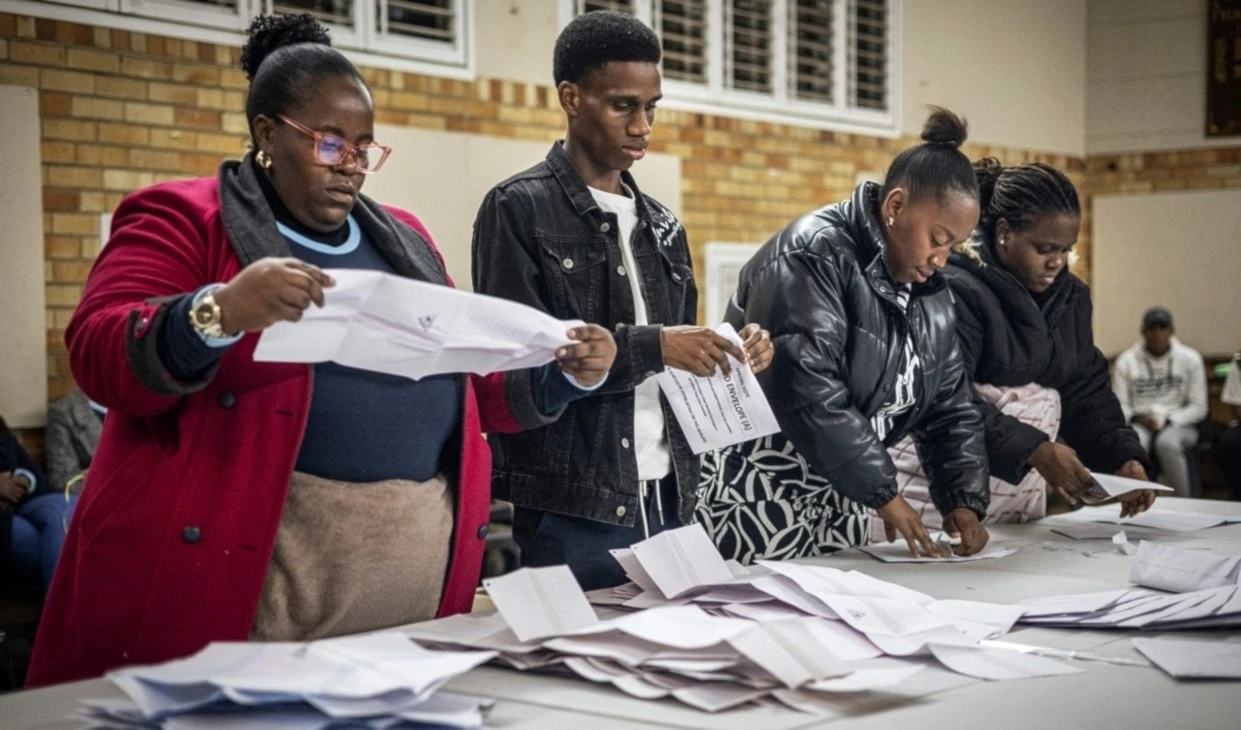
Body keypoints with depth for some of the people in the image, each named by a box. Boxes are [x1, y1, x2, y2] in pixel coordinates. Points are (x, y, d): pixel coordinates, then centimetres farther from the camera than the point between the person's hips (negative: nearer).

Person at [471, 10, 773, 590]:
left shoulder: (660, 225, 15)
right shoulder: (518, 210, -6)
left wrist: (730, 360, -2)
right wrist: (650, 346, -22)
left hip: (665, 502, 7)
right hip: (568, 511, -6)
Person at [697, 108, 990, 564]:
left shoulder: (930, 295, 10)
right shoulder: (814, 254, -16)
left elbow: (950, 410, 13)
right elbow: (805, 389, -26)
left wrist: (964, 501, -3)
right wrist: (882, 492, -23)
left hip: (840, 501, 8)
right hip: (758, 495, -8)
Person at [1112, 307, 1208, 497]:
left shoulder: (1190, 358, 1)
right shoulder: (1126, 361, 4)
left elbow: (1199, 408, 1)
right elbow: (1120, 406, 5)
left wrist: (1168, 420, -12)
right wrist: (1137, 418, -15)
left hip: (1179, 424, -1)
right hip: (1140, 424, 1)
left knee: (1167, 443, -37)